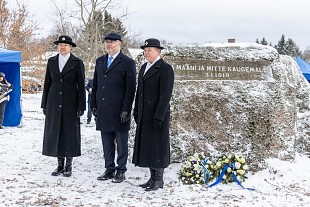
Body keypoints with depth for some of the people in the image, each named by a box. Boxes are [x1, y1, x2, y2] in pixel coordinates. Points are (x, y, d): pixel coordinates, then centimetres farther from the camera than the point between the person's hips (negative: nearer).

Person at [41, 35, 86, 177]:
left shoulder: (77, 63, 0)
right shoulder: (51, 62, 9)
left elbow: (81, 86, -2)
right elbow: (47, 83, 11)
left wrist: (81, 106, -7)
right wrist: (44, 104, 7)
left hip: (70, 103, -3)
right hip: (54, 103, 3)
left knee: (70, 133, 0)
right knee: (55, 133, 5)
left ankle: (68, 166, 10)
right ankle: (60, 164, 15)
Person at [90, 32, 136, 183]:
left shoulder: (128, 63, -4)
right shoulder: (100, 61, 15)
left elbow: (131, 89, -8)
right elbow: (95, 85, 17)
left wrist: (126, 110, -14)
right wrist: (93, 105, 11)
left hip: (119, 111, -5)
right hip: (103, 110, 6)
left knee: (121, 142, 3)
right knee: (107, 142, 11)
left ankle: (121, 171, 12)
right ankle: (109, 169, 21)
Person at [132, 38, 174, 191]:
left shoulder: (165, 68, -12)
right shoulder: (144, 67, 14)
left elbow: (166, 94, -17)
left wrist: (159, 116, -21)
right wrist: (137, 111, 13)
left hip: (157, 113, -8)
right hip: (144, 114, 8)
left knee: (158, 146, -2)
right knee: (147, 145, 10)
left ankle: (159, 180, 7)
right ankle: (153, 177, 19)